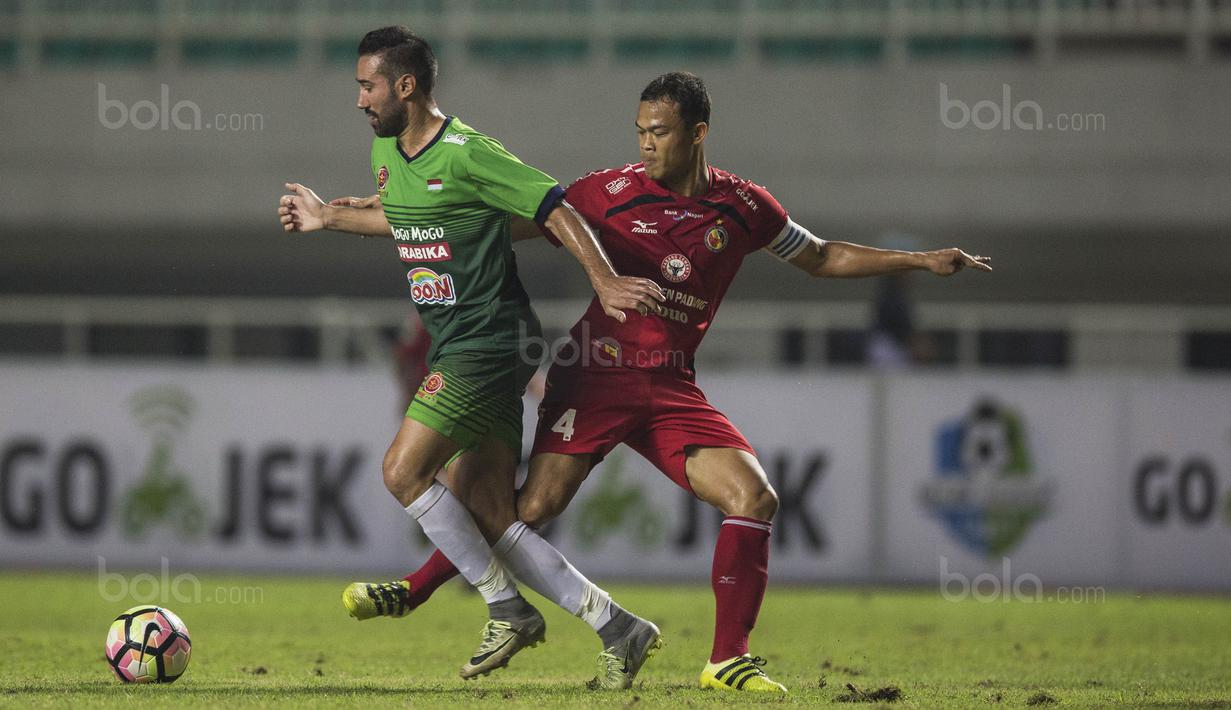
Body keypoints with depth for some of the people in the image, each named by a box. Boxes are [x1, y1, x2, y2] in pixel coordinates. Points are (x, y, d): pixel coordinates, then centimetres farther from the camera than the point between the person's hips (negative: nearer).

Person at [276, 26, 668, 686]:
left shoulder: (464, 154, -16)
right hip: (458, 346, 9)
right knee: (487, 518, 2)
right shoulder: (385, 151, 12)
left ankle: (509, 610, -4)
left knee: (403, 470, -14)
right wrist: (328, 218, 33)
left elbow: (555, 209, -15)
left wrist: (604, 280, -20)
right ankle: (617, 627, 4)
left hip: (487, 342, -9)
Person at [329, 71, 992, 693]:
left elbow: (821, 257, 20)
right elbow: (521, 223, 5)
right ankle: (415, 587, 3)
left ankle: (728, 660, -8)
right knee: (535, 504, -14)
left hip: (671, 388, 3)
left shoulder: (743, 207, 6)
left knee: (755, 498, -13)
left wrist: (923, 260, 16)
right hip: (597, 373, -3)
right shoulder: (614, 192, -2)